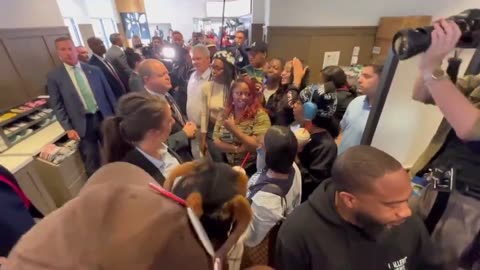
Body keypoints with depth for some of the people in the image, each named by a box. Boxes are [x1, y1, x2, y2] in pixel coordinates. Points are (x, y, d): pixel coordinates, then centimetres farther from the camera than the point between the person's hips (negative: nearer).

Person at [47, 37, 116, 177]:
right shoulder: (54, 76, 0)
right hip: (82, 124, -2)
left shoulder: (94, 70, 5)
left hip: (104, 118, 2)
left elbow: (109, 93, 8)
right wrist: (68, 128, -8)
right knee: (92, 164, 6)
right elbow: (57, 105, 1)